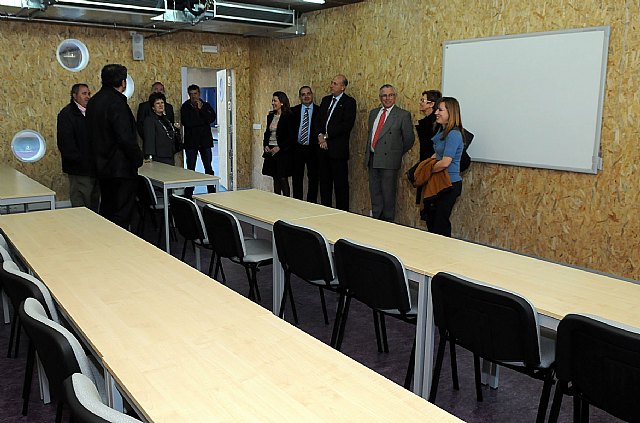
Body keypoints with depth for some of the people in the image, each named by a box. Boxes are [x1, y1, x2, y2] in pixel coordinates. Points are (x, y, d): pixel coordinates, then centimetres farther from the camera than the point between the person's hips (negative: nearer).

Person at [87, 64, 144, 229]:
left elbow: (94, 134, 16)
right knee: (122, 213, -3)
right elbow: (126, 138, -22)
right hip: (121, 167, -9)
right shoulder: (116, 102, -18)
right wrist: (138, 158, -10)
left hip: (102, 165, 9)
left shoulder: (93, 101, 10)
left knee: (107, 208, 19)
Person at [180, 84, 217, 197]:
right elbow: (186, 123, -14)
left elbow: (212, 119, -9)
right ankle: (188, 195, 8)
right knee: (190, 168, 3)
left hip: (205, 141, 2)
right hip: (191, 142, -1)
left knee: (208, 167, 5)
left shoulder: (206, 105, 6)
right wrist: (203, 121, -9)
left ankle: (212, 192, 12)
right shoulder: (185, 107, 0)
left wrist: (201, 109, -16)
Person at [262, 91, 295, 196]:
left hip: (283, 152, -6)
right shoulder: (270, 116, 13)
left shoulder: (288, 117, -8)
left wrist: (279, 148, -17)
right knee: (275, 179, 9)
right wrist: (266, 145, 2)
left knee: (283, 179, -6)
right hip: (271, 151, 7)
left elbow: (292, 137, -12)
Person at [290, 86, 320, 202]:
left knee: (313, 178, 4)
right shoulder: (294, 110, 5)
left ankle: (311, 204, 13)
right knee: (297, 177, 8)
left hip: (313, 149, -2)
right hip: (297, 148, 2)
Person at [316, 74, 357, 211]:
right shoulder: (325, 100, 17)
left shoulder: (349, 102, -4)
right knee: (324, 181, 10)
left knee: (340, 183, -3)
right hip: (323, 147, 6)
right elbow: (319, 120, 15)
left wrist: (326, 135, -13)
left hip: (338, 148, -6)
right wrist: (320, 136, -5)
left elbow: (347, 124, -14)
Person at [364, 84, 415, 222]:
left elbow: (409, 139, -2)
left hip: (389, 160, -6)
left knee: (388, 193, 0)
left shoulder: (403, 115, -5)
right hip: (372, 159, 6)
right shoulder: (373, 113, 14)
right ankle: (375, 218, 25)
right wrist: (368, 153, 14)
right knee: (374, 192, 13)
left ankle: (387, 223, 11)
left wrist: (397, 154, 3)